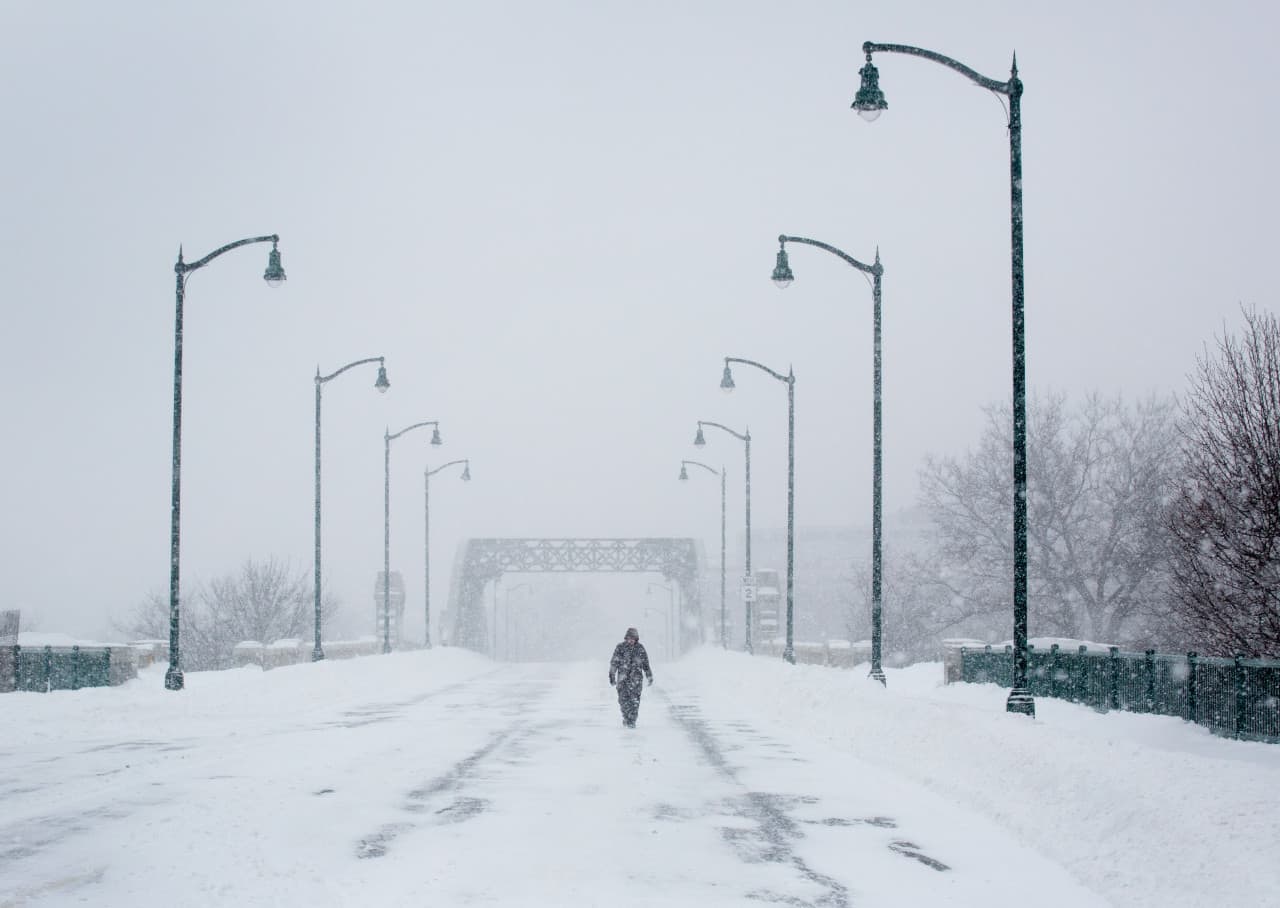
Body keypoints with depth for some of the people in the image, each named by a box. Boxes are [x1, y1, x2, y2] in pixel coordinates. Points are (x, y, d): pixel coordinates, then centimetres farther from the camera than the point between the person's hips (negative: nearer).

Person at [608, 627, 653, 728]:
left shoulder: (640, 648, 4)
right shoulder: (620, 647, 0)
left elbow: (646, 663, 12)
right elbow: (614, 663, 2)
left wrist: (649, 676, 14)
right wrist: (612, 676, -2)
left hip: (636, 678, 0)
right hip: (623, 678, 0)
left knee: (634, 700, -7)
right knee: (623, 699, 0)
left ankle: (632, 721, -2)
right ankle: (626, 716, 23)